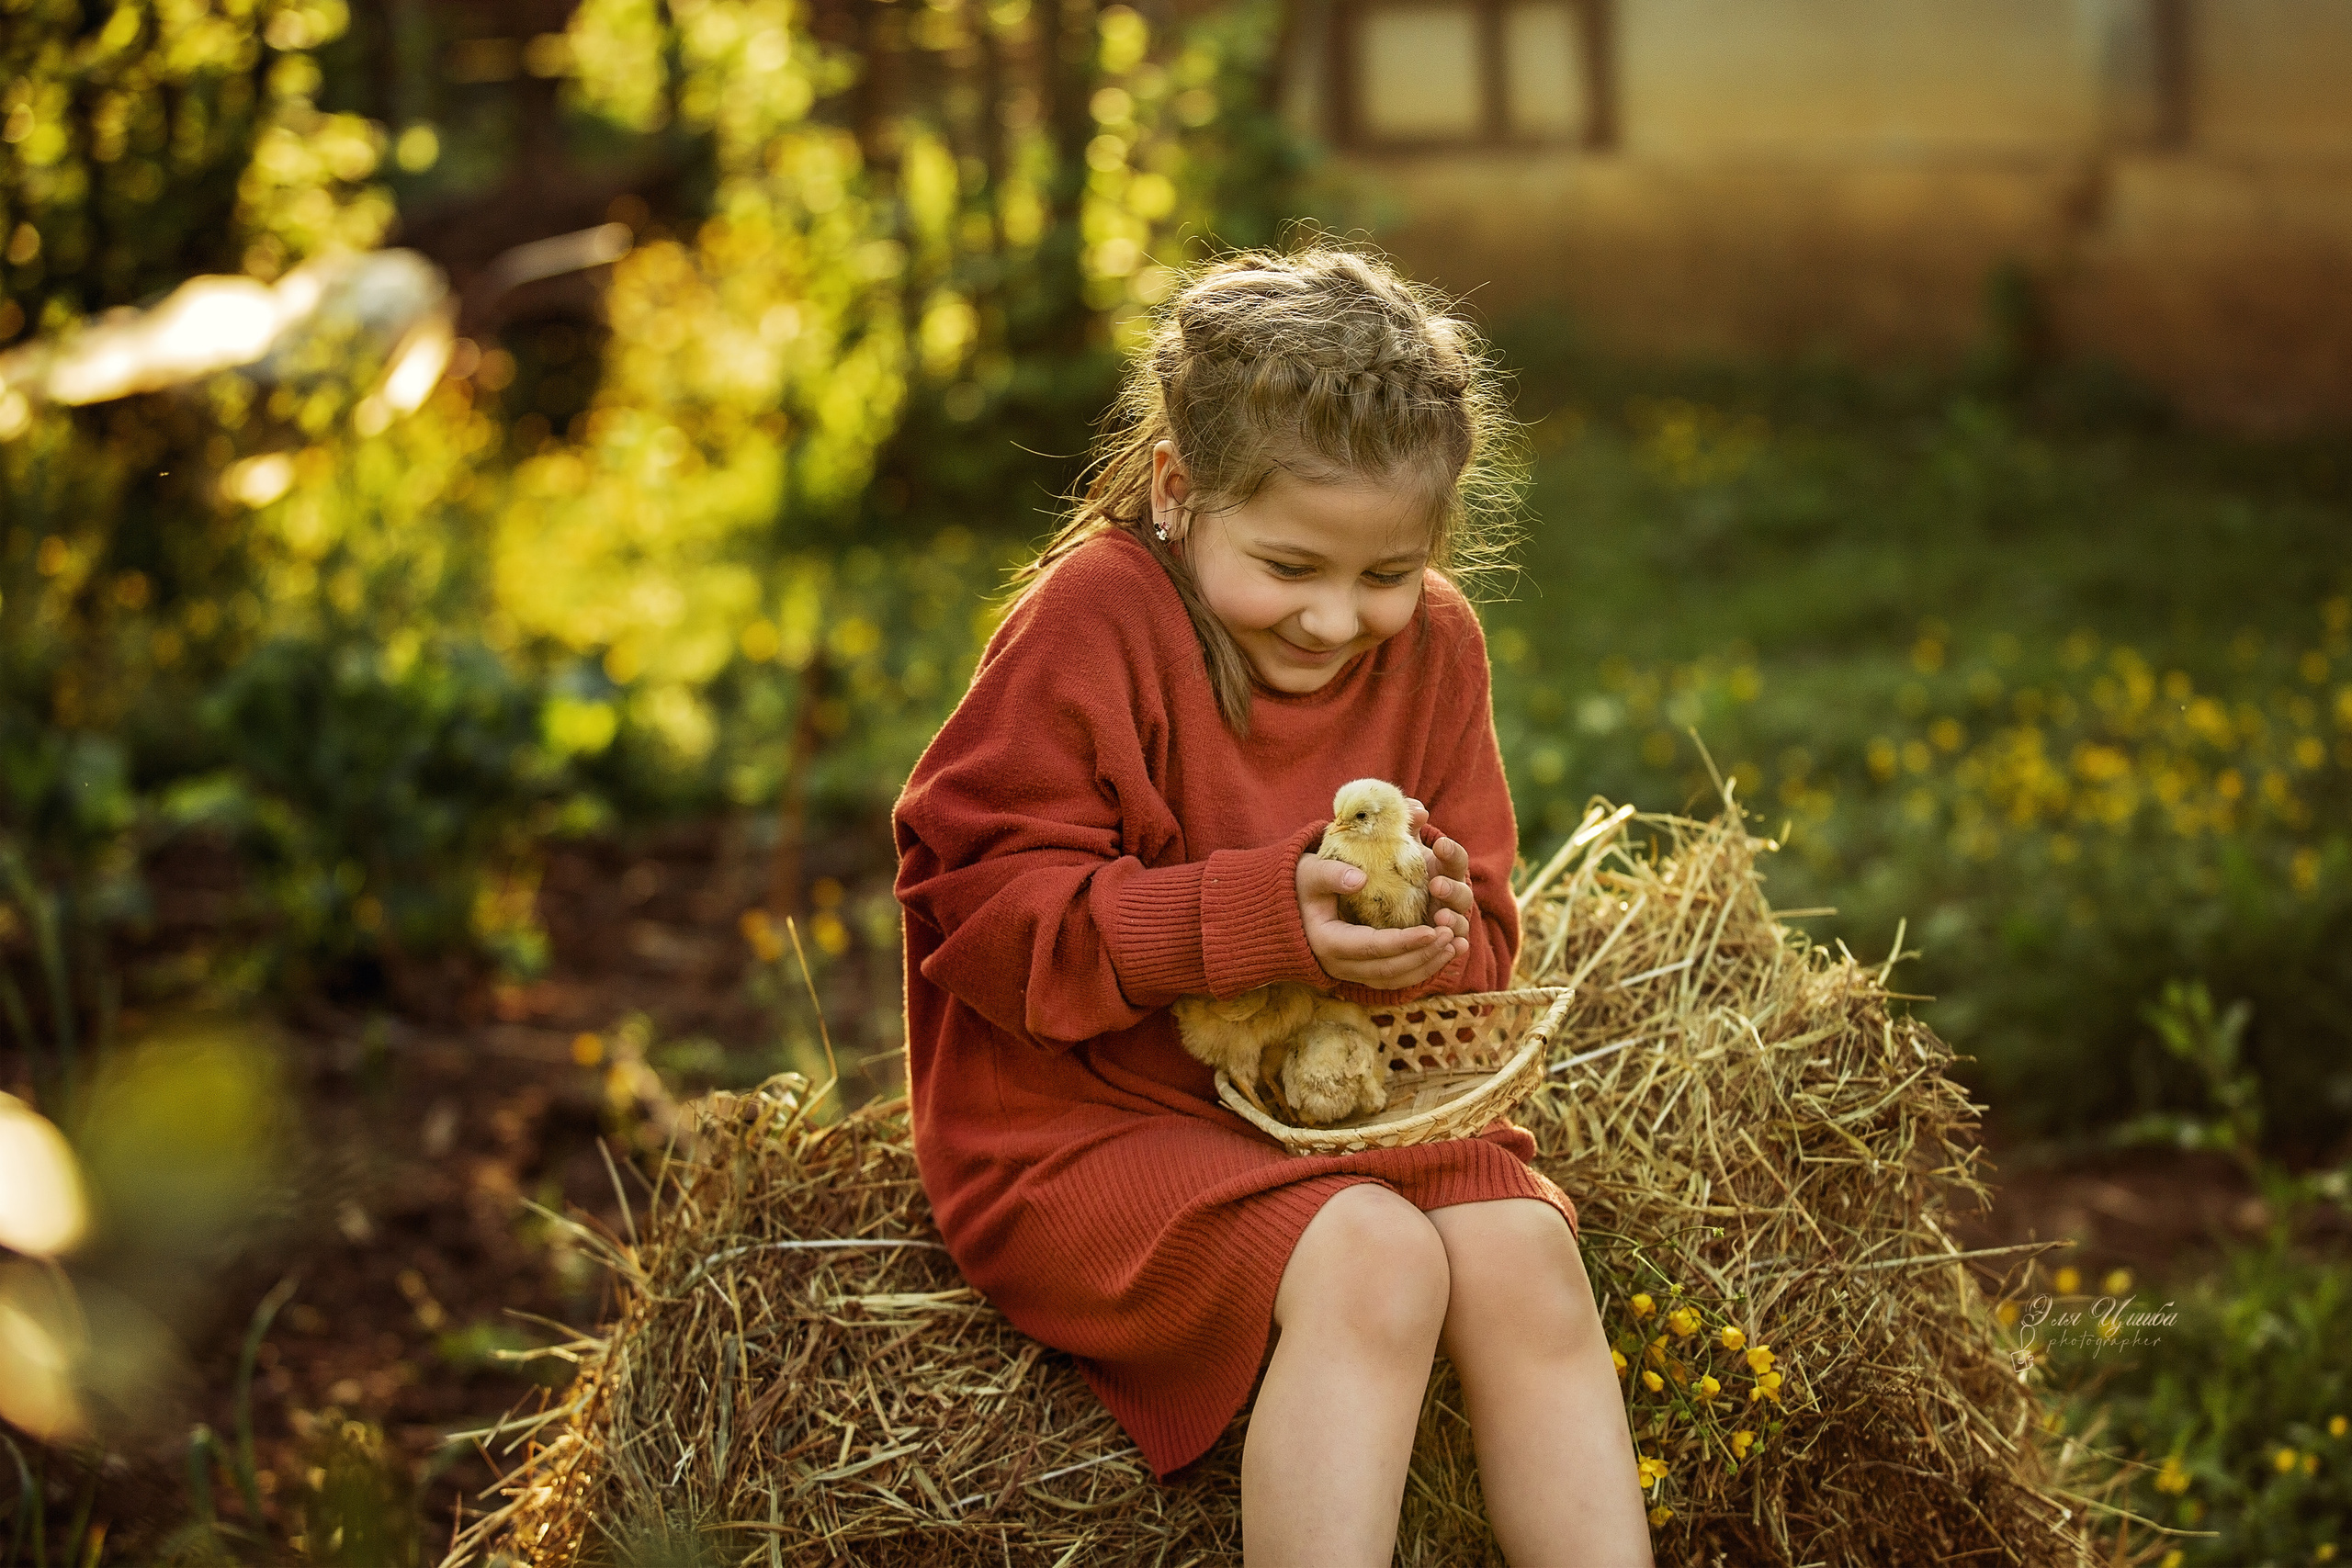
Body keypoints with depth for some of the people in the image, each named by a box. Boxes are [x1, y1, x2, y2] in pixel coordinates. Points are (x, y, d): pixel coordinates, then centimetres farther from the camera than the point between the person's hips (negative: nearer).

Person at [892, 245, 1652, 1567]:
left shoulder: (1432, 647, 3)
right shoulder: (1091, 624, -14)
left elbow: (1483, 942, 10)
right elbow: (982, 903, -18)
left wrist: (1434, 937, -17)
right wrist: (1259, 916, -27)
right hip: (1090, 1120, -5)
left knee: (1525, 1255, -21)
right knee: (1371, 1264, -29)